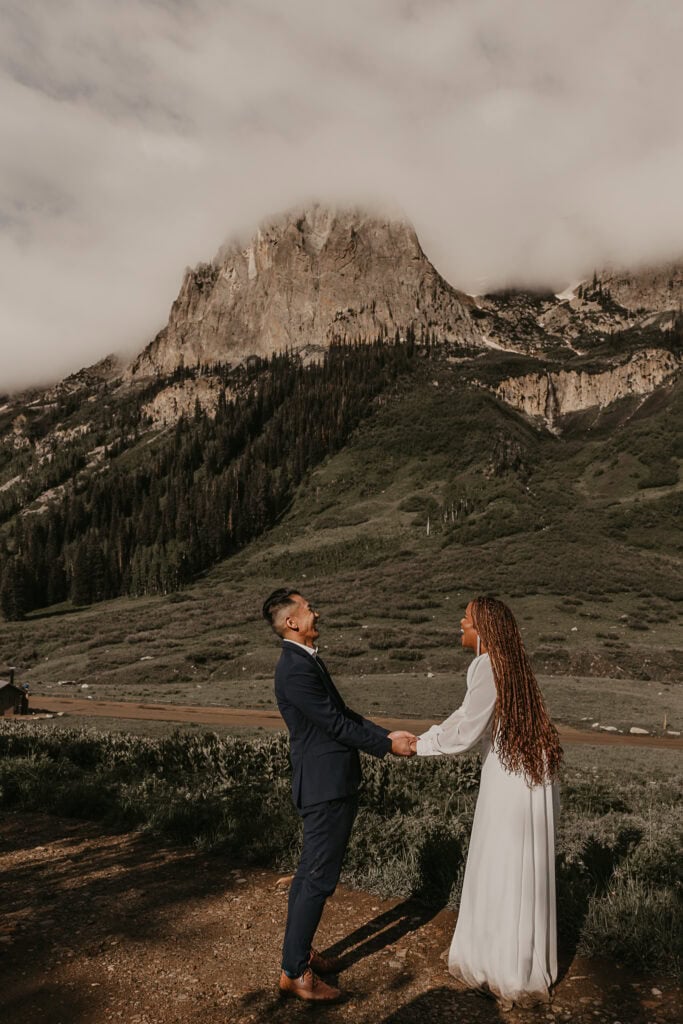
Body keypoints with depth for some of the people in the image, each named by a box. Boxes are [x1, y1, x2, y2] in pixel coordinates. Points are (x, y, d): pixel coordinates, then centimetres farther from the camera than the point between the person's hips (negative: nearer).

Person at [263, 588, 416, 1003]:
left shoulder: (307, 660, 10)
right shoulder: (295, 669, -22)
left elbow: (345, 713, 12)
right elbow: (336, 725, -20)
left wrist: (388, 734, 5)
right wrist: (386, 746, -10)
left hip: (330, 784, 10)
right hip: (326, 786, -10)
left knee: (310, 873, 19)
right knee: (319, 878, 0)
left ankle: (300, 951, 33)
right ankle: (294, 972, 14)